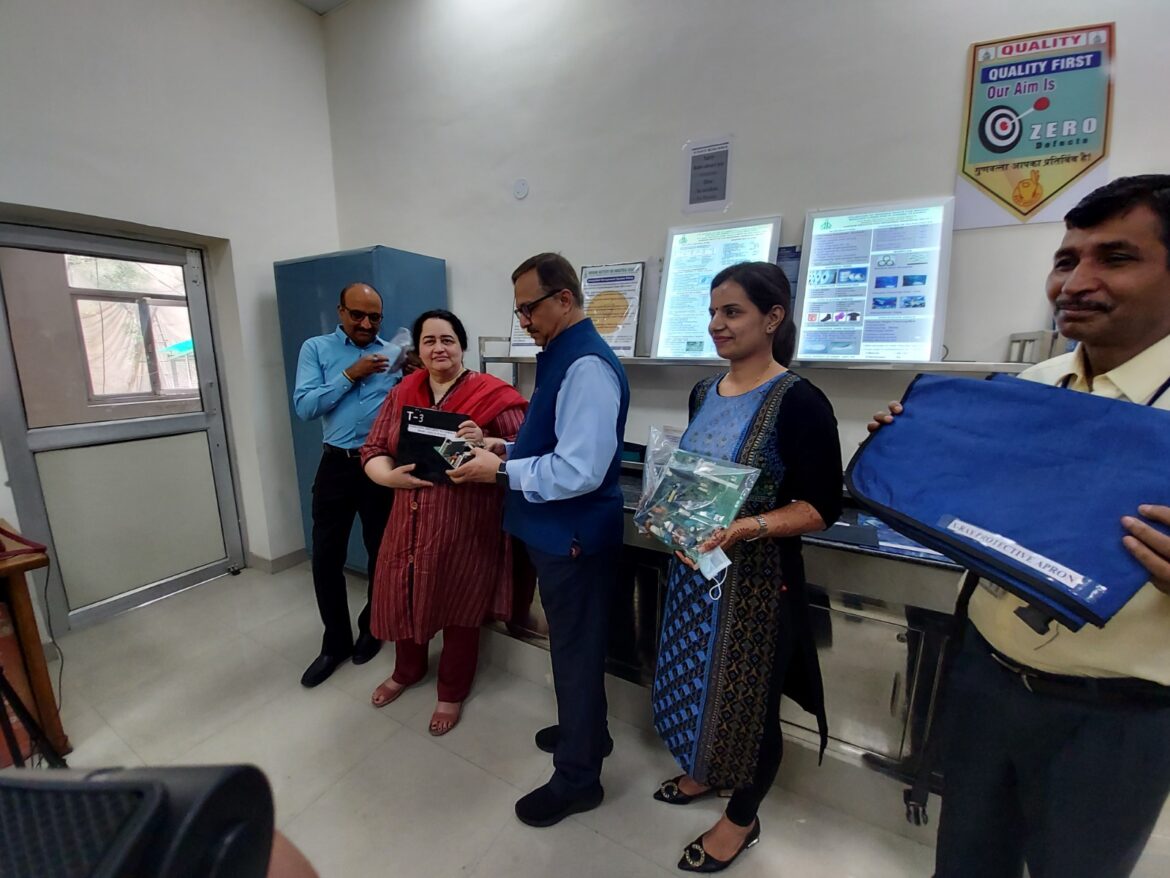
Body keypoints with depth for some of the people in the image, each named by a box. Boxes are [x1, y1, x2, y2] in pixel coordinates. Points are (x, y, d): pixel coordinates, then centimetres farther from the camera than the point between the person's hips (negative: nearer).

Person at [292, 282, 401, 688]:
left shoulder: (394, 355, 4)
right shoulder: (316, 348, 3)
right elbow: (304, 406, -9)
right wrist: (350, 376, -14)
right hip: (337, 464, 0)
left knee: (381, 551, 13)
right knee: (326, 557, 6)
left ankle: (372, 627, 36)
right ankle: (335, 641, 26)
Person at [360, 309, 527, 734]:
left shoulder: (492, 394, -9)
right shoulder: (402, 393, 6)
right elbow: (372, 450, 6)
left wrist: (485, 444, -31)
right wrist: (390, 477, -15)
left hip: (468, 523, -4)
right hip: (410, 519, 5)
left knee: (459, 609, 12)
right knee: (403, 597, 20)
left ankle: (452, 693, 38)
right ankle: (407, 670, 51)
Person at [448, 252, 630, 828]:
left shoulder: (587, 366, -23)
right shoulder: (561, 356, 9)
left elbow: (579, 471, -30)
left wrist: (501, 472, -20)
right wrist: (507, 448, 4)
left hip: (574, 535, -10)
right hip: (555, 528, 10)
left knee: (575, 648, 10)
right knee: (572, 643, 25)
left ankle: (577, 778, 35)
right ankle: (585, 731, 50)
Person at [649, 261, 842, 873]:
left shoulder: (798, 402, -16)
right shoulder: (703, 393, 4)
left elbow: (821, 507, -16)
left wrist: (745, 528, -29)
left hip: (755, 575, -6)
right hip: (692, 566, 7)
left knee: (747, 694, 13)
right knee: (695, 677, 23)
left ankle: (741, 819, 41)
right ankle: (704, 772, 52)